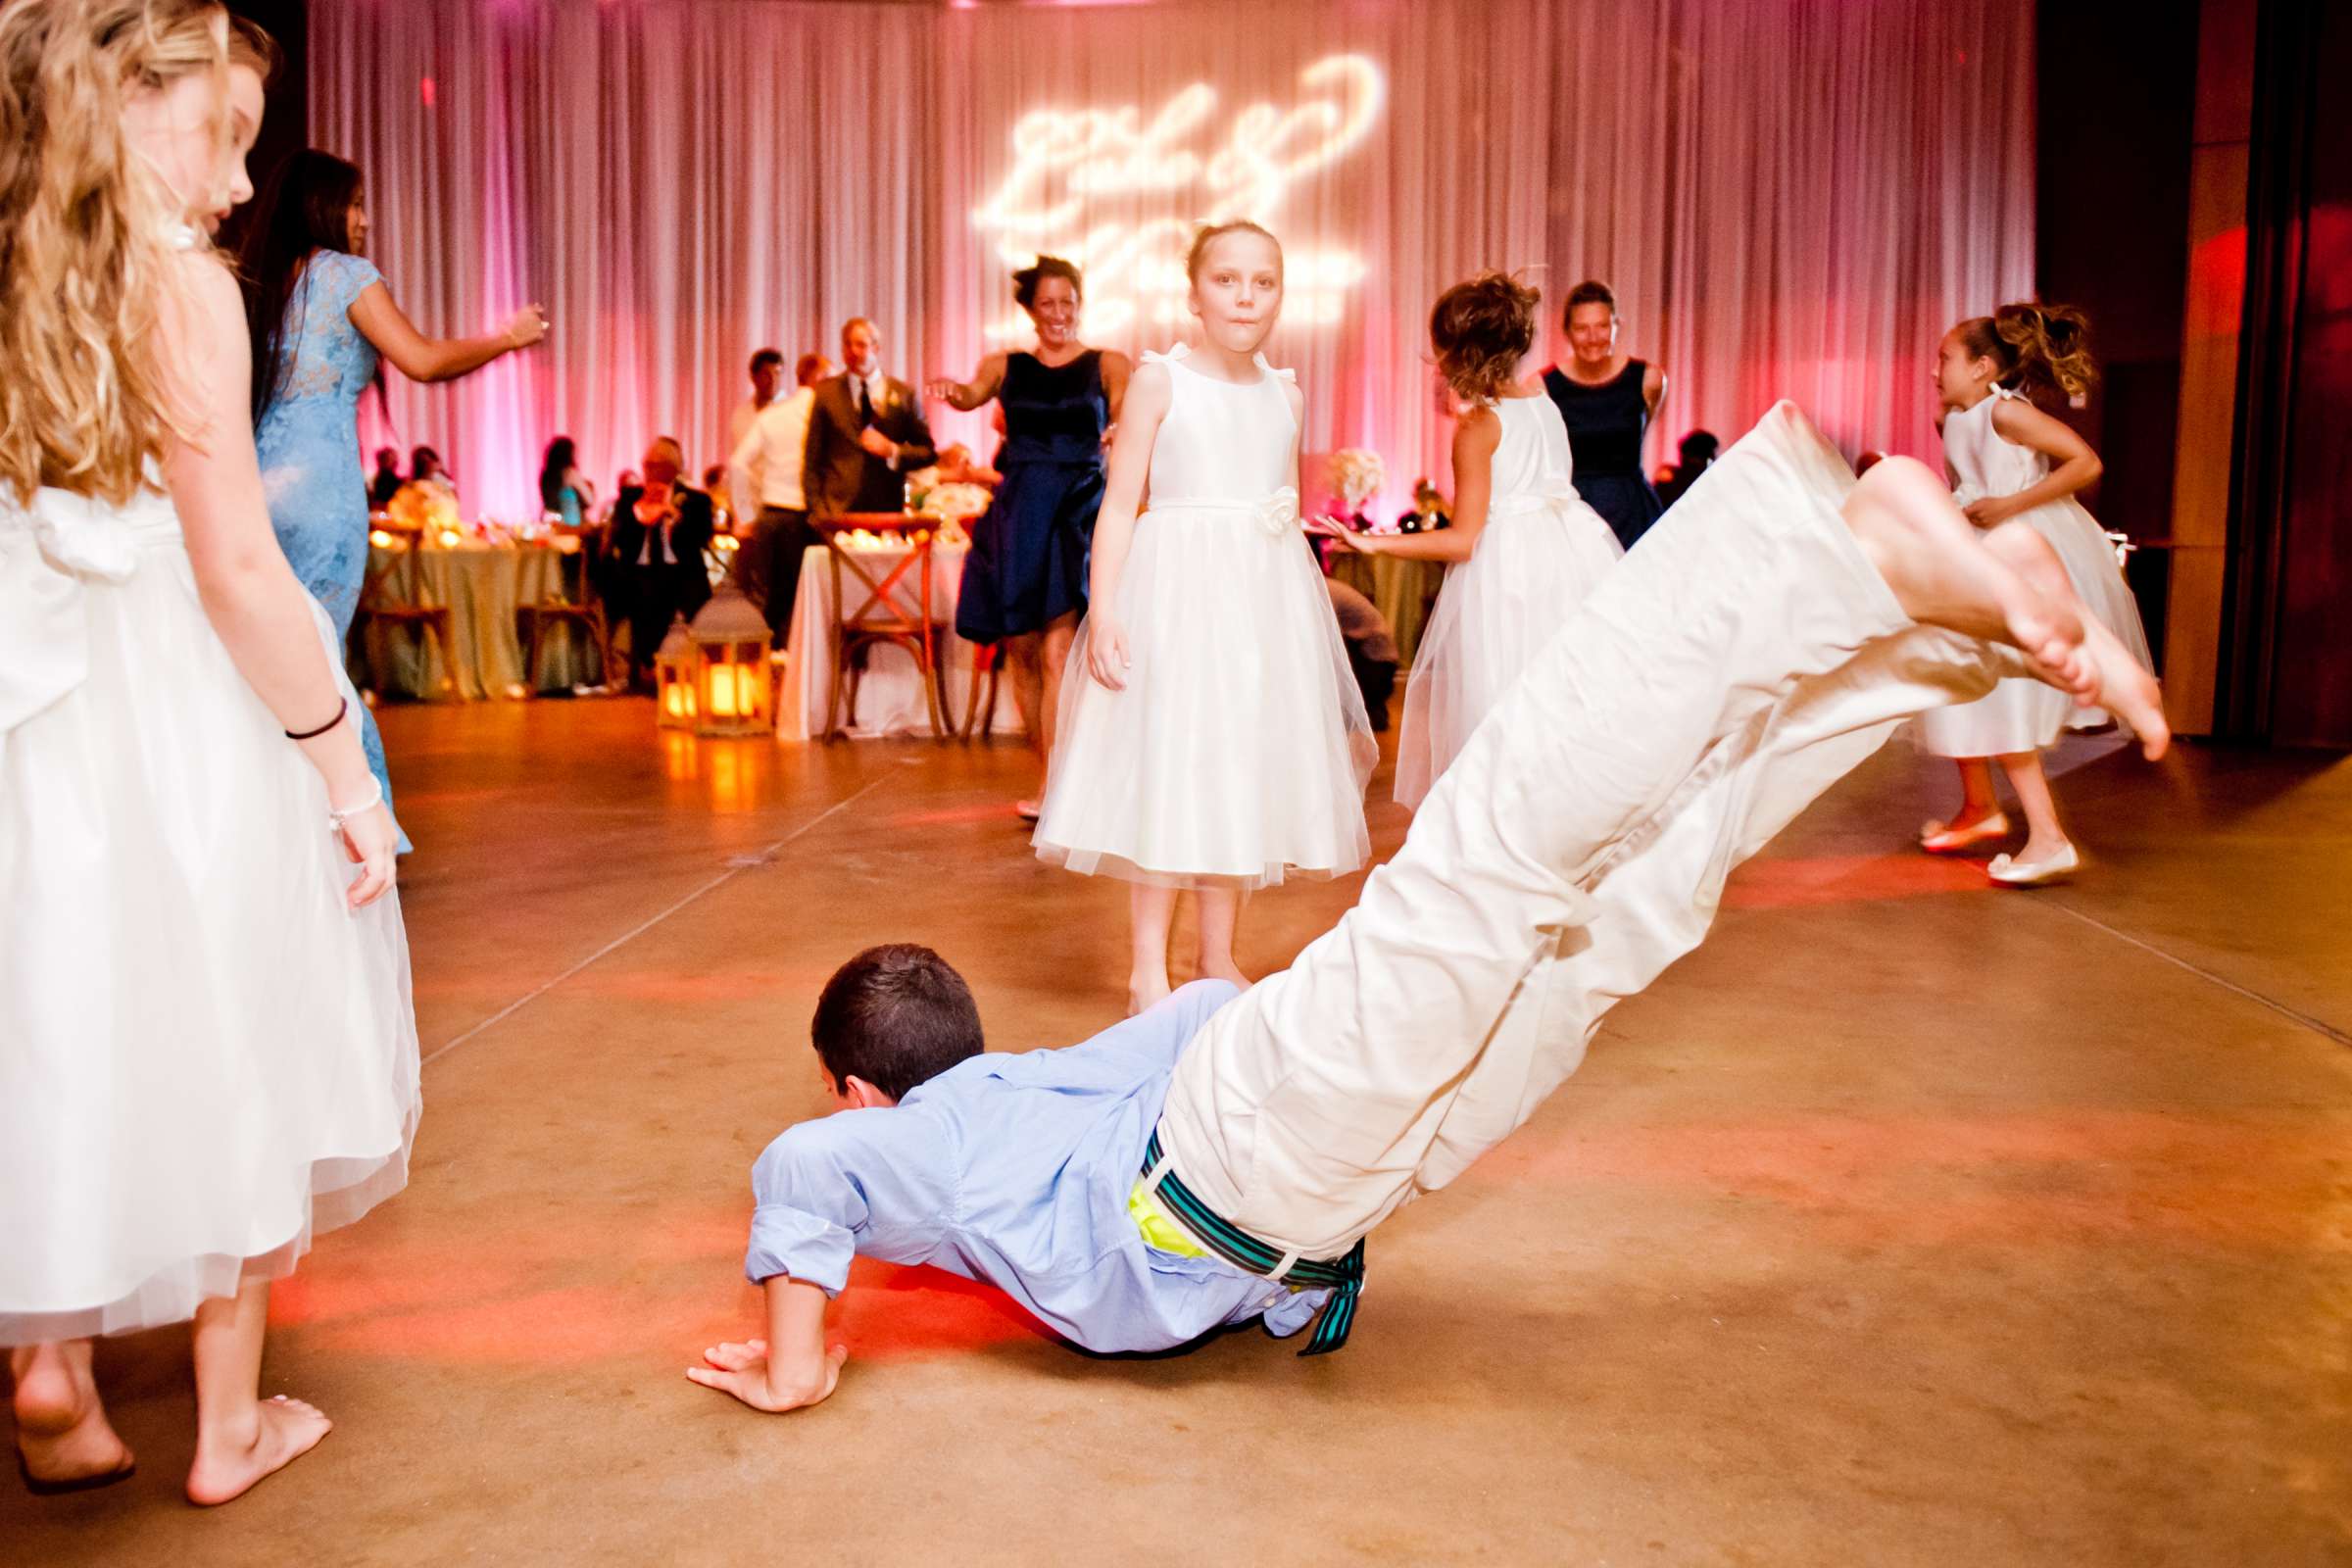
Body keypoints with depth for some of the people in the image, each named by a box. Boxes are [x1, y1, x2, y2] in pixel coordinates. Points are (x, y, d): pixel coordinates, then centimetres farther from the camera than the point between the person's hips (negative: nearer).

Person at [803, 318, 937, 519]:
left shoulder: (903, 394, 8)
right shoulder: (826, 392, 8)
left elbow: (928, 452, 11)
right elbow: (812, 460, 6)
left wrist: (893, 451, -7)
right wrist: (818, 511, -3)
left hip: (888, 510, 1)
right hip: (839, 511, -1)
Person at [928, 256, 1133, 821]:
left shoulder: (1108, 364, 6)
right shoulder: (1007, 366, 13)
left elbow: (1124, 414, -12)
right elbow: (973, 394, -6)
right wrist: (953, 391, -30)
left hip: (1079, 510, -3)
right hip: (1017, 513, 3)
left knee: (1058, 653, -15)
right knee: (1022, 652, 6)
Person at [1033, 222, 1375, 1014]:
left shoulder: (1286, 394, 11)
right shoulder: (1159, 382, -3)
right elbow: (1119, 504, -6)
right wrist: (1102, 609, -14)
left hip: (1264, 597, 5)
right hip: (1176, 590, -5)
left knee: (1244, 767, 8)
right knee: (1167, 766, -3)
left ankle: (1219, 956, 20)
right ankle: (1147, 966, 7)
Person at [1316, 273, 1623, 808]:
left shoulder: (1478, 428, -11)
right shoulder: (1545, 404, 9)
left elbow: (1463, 540, -14)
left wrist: (1374, 544, -14)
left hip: (1508, 560, -7)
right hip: (1574, 545, 8)